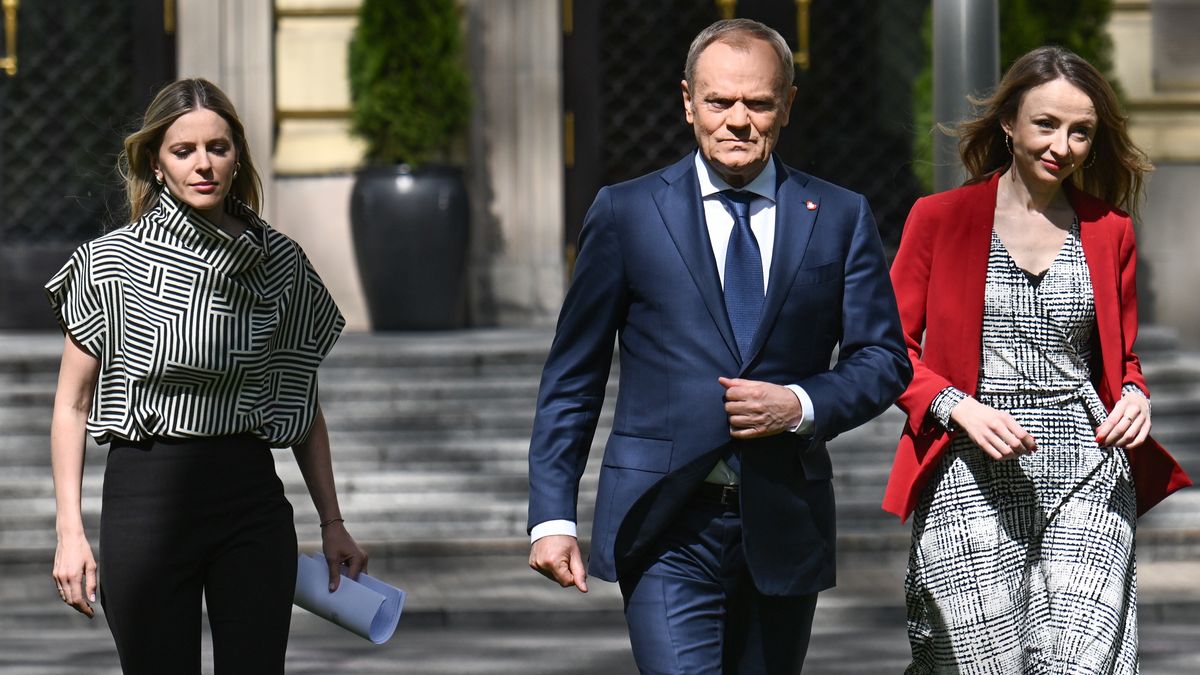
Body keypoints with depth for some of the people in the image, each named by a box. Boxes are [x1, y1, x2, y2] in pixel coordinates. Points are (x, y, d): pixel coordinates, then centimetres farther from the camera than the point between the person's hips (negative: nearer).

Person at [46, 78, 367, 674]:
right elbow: (71, 405, 0)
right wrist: (70, 530, -7)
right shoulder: (115, 261, -2)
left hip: (253, 506, 2)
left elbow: (303, 406, 14)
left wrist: (332, 523, 13)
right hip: (147, 496, -2)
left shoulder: (280, 261, 6)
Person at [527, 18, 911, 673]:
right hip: (667, 528, -3)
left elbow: (884, 360, 9)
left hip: (784, 529, 3)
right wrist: (552, 516, -2)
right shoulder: (625, 213, 2)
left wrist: (802, 404, -11)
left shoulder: (839, 218, 7)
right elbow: (571, 377, 4)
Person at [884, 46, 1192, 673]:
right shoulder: (939, 218, 5)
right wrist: (960, 408, -12)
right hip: (971, 479, -2)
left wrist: (1134, 397, -1)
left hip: (1087, 478, 2)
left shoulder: (1108, 231, 13)